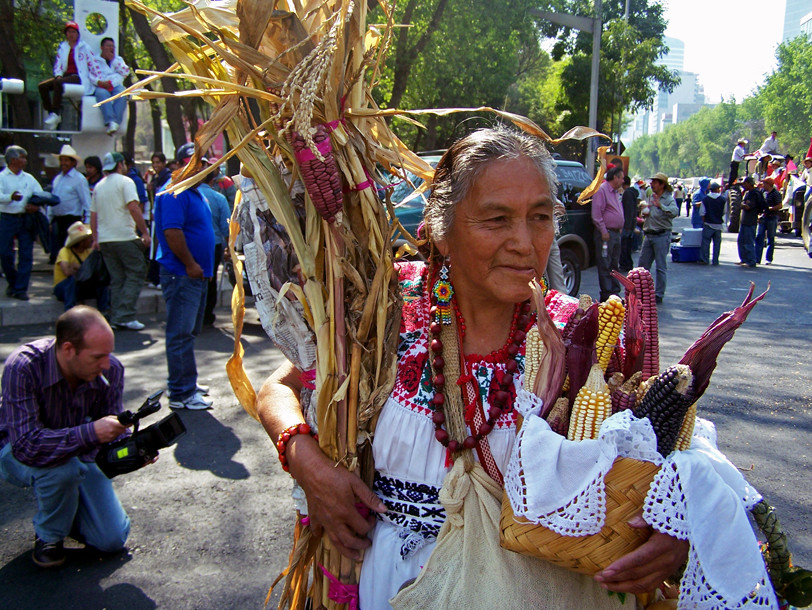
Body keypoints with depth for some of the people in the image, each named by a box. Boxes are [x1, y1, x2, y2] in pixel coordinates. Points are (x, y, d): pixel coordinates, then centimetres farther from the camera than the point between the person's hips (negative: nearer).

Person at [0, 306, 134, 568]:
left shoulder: (110, 369, -20)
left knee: (112, 539, -8)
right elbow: (26, 445, -39)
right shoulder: (23, 367, -33)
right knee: (62, 466, -39)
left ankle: (64, 508, 23)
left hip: (79, 453, 3)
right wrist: (91, 433, -49)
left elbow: (112, 430, -9)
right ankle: (49, 535, -7)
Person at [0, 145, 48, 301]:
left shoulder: (29, 178, 15)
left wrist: (37, 205, -9)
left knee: (26, 255, -1)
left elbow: (41, 195, 12)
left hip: (26, 219, 3)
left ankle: (21, 289, 4)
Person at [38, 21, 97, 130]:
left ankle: (56, 114, -33)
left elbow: (93, 64, 1)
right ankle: (51, 113, -14)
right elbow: (57, 65, 17)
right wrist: (58, 75, -4)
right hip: (66, 75, 6)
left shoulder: (84, 47, 5)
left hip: (78, 77, -6)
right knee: (42, 86, -15)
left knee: (58, 83, -35)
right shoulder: (62, 47, 18)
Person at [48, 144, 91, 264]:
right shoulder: (57, 179, 15)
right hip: (58, 220, 7)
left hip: (72, 220, -7)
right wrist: (49, 220, 15)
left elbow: (86, 202, -9)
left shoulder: (79, 179, -6)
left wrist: (87, 223, -14)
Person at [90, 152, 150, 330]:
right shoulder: (125, 182, -4)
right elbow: (134, 208, -15)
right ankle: (125, 316, -9)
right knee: (136, 274, -1)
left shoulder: (99, 186, 17)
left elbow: (93, 214, 18)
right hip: (124, 237, -7)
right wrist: (145, 232, -14)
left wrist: (96, 238, 23)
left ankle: (116, 317, 11)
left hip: (104, 240, 7)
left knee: (116, 279, 12)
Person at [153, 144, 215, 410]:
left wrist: (204, 265, 19)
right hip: (181, 275, -10)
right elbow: (172, 232, -24)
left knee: (190, 332, 17)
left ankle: (185, 382, 29)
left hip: (196, 274, 11)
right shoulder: (174, 194, -14)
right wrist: (190, 265, -22)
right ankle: (181, 394, -1)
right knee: (181, 334, -6)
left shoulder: (195, 193, 18)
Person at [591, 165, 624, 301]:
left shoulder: (616, 192, 18)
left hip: (616, 232, 9)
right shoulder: (602, 190, -10)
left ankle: (615, 292, 19)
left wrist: (620, 227, 17)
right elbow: (596, 213, -17)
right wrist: (603, 231, -18)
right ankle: (606, 294, -3)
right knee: (605, 265, -5)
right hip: (606, 233, -9)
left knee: (614, 264, 13)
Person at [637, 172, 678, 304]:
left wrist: (661, 206, -41)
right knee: (642, 264, 10)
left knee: (661, 267, -1)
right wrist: (645, 212, 4)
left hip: (662, 236, -7)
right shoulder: (651, 197, 12)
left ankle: (659, 295, 5)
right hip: (648, 235, 7)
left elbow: (674, 212, -28)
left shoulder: (669, 199, -9)